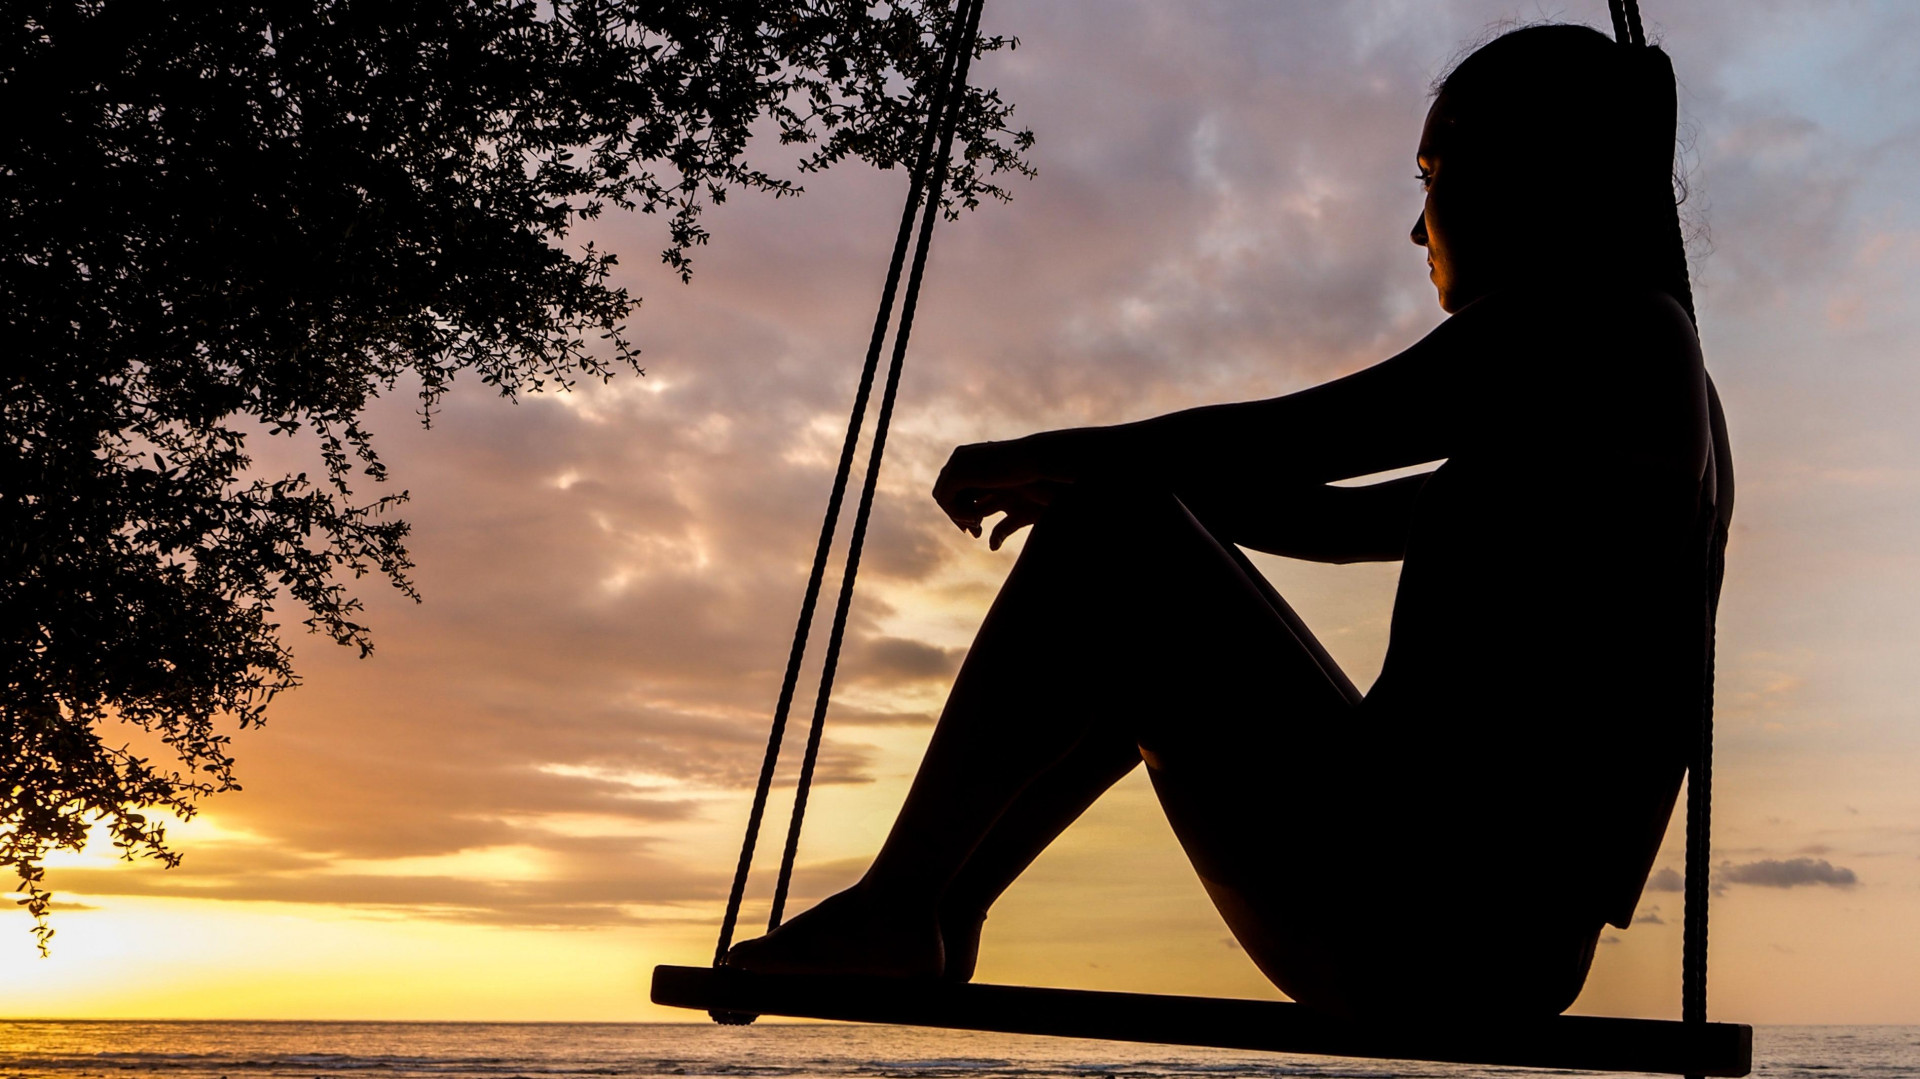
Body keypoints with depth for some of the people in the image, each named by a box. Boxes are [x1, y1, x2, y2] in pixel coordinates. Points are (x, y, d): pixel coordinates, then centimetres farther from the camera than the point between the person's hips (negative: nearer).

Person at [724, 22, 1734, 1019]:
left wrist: (1031, 454, 2)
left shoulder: (1591, 316, -7)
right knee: (1147, 644, 22)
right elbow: (1345, 522, 26)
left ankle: (887, 909, -1)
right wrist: (1083, 477, 23)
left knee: (1102, 537, -9)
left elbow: (1275, 442, -13)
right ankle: (937, 919, 24)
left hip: (1415, 928, -10)